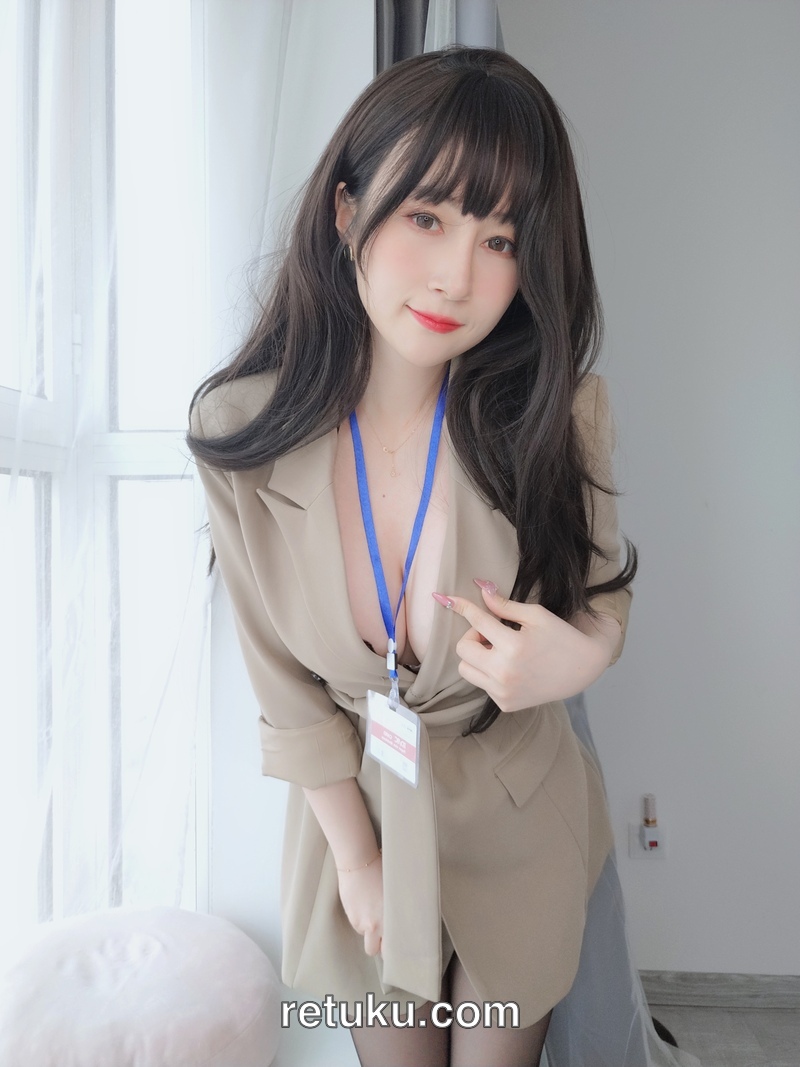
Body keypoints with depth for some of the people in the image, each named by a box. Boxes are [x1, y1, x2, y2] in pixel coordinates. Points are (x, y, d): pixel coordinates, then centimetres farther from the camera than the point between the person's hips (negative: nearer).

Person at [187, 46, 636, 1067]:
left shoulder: (560, 414, -21)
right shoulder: (241, 431, -21)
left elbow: (603, 591, -4)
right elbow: (284, 682, -11)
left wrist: (577, 655, -28)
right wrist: (357, 860, -3)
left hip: (517, 819, 0)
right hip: (355, 805, 1)